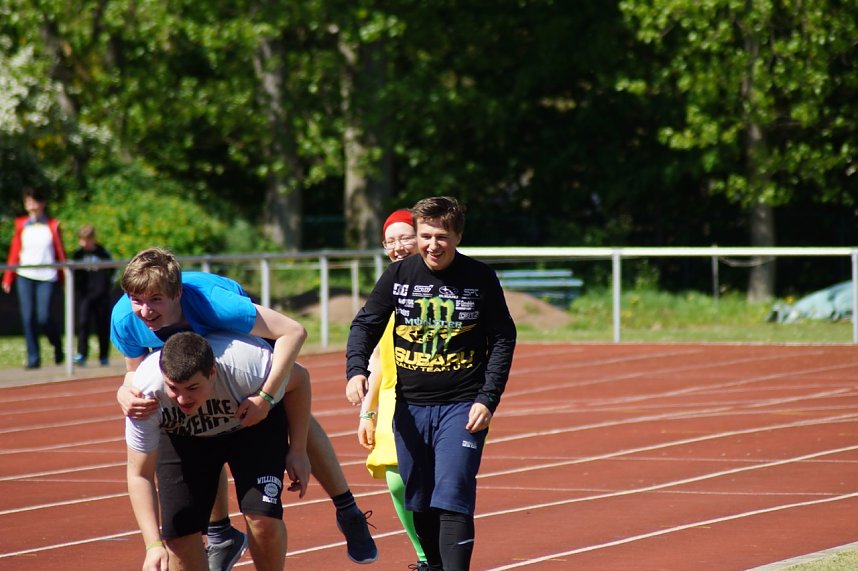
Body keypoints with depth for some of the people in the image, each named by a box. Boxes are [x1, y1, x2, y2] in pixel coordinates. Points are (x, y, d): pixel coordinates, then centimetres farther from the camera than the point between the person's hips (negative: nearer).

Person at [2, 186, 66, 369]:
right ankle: (33, 358, 2)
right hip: (25, 276, 2)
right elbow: (14, 252, 9)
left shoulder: (52, 226, 3)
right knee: (28, 317, -5)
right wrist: (8, 278, 7)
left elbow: (60, 253, 7)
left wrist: (65, 279, 8)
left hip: (46, 277, -2)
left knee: (44, 318, -9)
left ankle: (57, 345, 20)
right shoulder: (21, 225, 7)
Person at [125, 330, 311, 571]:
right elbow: (139, 475, -27)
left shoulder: (247, 365, -40)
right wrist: (153, 545, -36)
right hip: (182, 438, 1)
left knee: (262, 516, -22)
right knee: (178, 530, -12)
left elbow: (298, 382, -14)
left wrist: (298, 451, -12)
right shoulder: (146, 390, -37)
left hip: (255, 425, -1)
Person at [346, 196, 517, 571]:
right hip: (410, 407, 3)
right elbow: (365, 325, 6)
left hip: (462, 407, -3)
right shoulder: (398, 275, 1)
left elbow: (503, 339, 2)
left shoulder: (480, 279, -4)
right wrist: (356, 370, -14)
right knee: (419, 503, 12)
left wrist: (488, 399, -7)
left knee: (452, 500, -15)